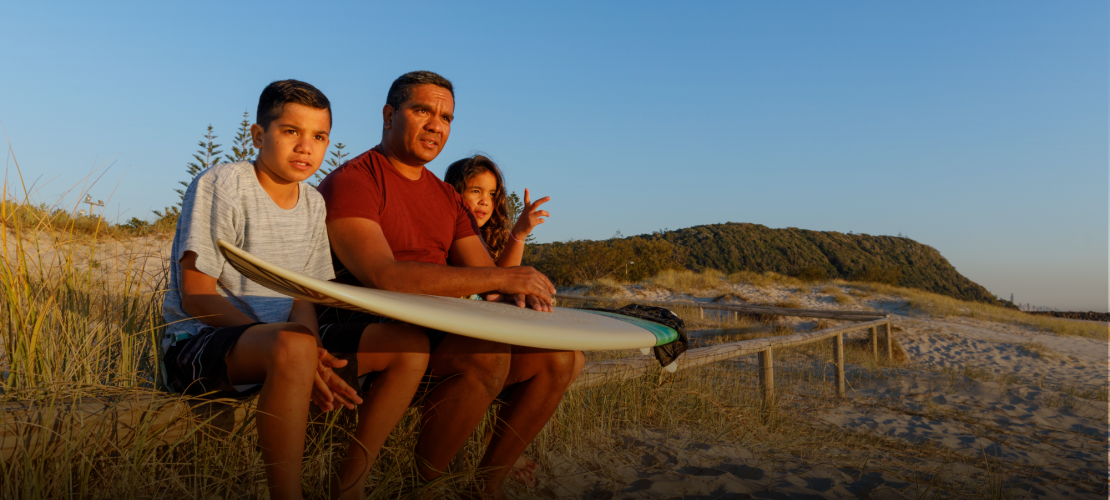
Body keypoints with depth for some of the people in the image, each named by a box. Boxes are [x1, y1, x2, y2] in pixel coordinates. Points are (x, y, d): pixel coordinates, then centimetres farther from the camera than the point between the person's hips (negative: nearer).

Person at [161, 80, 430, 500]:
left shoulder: (313, 203, 8)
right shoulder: (221, 186, -11)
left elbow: (302, 296, 9)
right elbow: (196, 296, -15)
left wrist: (316, 357, -14)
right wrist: (295, 349, -26)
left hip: (281, 340, 7)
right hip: (200, 341, -6)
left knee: (410, 344, -10)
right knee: (294, 346, -41)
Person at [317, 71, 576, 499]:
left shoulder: (447, 198, 18)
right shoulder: (349, 183, -7)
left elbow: (485, 274, 11)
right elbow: (384, 277, -23)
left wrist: (516, 291, -16)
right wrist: (501, 277, -24)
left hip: (439, 333, 8)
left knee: (557, 357, -6)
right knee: (488, 353, -32)